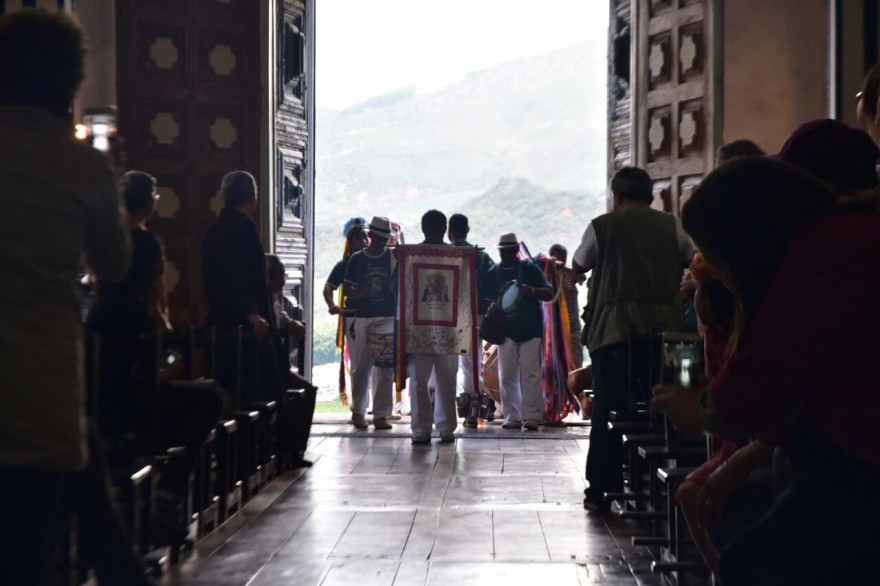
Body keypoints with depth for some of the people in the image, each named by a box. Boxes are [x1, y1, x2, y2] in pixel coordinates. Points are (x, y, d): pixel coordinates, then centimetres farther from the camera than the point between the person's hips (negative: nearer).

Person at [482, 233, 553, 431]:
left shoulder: (530, 269, -1)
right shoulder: (493, 273, 8)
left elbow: (549, 294, -7)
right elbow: (489, 301, 15)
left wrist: (530, 290, -26)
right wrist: (492, 308, -9)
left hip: (530, 329, -3)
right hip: (506, 330, 3)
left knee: (530, 373, -9)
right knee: (507, 375, 1)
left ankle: (532, 416, -9)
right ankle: (512, 417, 6)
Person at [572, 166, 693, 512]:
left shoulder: (602, 226, 3)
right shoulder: (671, 226, 7)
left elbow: (578, 266, 15)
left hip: (615, 325, -1)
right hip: (665, 324, 2)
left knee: (609, 406, 2)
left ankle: (601, 488, 2)